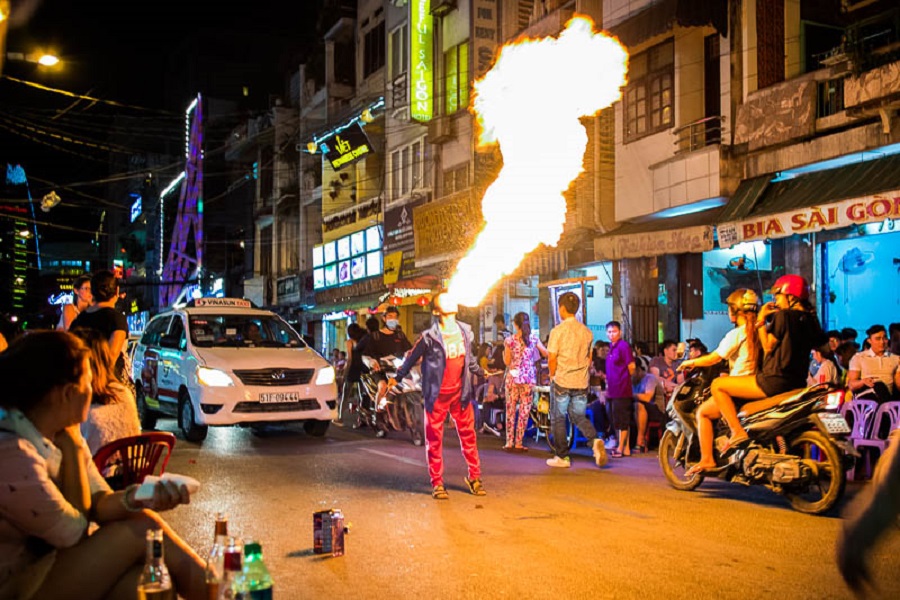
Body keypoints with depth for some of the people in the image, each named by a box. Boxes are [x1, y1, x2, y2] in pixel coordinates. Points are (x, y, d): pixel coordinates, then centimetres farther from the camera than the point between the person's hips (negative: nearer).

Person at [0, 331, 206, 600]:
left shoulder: (56, 436, 3)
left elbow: (98, 503, 0)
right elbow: (74, 529, -14)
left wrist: (135, 498, -22)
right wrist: (72, 446, -13)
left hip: (50, 561, 8)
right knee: (141, 528, -18)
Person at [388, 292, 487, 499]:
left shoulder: (466, 331, 4)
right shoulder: (429, 336, -13)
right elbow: (412, 357, 0)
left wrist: (480, 372, 31)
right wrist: (397, 378, 7)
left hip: (460, 392, 4)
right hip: (437, 395, -4)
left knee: (468, 435, 9)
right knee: (434, 439, 4)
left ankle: (474, 477, 22)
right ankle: (437, 483, 13)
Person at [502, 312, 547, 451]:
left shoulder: (509, 340, -5)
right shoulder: (534, 337, -2)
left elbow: (507, 361, 0)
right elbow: (546, 353, 3)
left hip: (513, 377, 0)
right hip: (528, 378, 0)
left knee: (510, 410, 9)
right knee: (524, 411, 5)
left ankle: (509, 442, 9)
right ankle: (518, 443, 5)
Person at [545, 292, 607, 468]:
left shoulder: (557, 331, -11)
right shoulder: (587, 332, 5)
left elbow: (552, 358, -12)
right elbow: (589, 358, 11)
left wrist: (552, 376, 4)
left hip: (562, 381, -5)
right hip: (581, 382, 5)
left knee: (558, 419, 7)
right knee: (579, 416, 16)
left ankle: (562, 457, 10)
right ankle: (595, 441, -10)